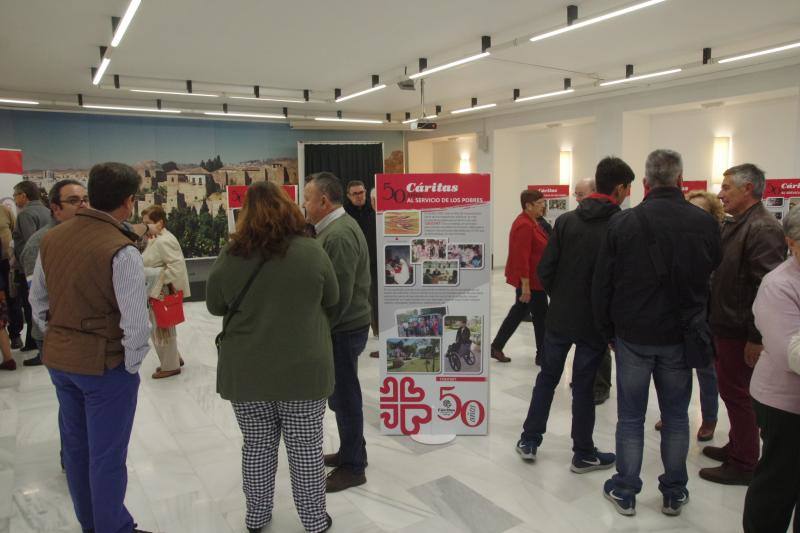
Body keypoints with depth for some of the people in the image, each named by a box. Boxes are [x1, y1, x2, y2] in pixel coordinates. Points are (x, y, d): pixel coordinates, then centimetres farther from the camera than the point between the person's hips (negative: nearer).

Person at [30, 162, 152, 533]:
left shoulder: (52, 239, 0)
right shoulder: (121, 250, -21)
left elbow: (38, 300, 11)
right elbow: (136, 322, -23)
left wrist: (56, 340, 17)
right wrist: (131, 366, -8)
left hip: (59, 360, 7)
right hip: (105, 365, -7)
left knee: (75, 447, 21)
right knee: (107, 457, 8)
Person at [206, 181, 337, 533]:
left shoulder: (230, 255, -6)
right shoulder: (310, 250, -10)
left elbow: (215, 307, 8)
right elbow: (331, 300, 4)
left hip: (245, 372, 2)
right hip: (303, 370, -2)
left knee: (257, 447, 17)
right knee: (306, 449, 11)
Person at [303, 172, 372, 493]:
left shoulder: (339, 235, -21)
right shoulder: (335, 228, 11)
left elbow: (339, 295, -24)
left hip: (343, 330, -10)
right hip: (344, 326, 10)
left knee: (344, 396, 3)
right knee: (341, 393, 20)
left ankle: (352, 467, 19)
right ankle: (351, 451, 36)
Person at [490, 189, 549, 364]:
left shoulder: (531, 221, 11)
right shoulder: (524, 226, -21)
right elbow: (522, 258, -24)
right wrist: (525, 286, -24)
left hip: (530, 278, 10)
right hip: (529, 280, -10)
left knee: (519, 311, 16)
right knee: (541, 316, 3)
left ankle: (496, 347, 23)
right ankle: (542, 355, 18)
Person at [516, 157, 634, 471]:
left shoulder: (566, 220, -3)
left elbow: (545, 269, -3)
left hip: (559, 316, 3)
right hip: (595, 322, -3)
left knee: (547, 377, 16)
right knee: (584, 385, 9)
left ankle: (529, 441, 25)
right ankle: (583, 454, 24)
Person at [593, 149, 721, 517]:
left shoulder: (622, 223, -10)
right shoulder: (705, 223, -6)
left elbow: (601, 284, -6)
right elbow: (713, 276, 3)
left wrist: (608, 330, 6)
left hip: (633, 335, -1)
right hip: (680, 336, 2)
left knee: (630, 417, 10)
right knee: (676, 417, 15)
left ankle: (625, 492, 21)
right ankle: (674, 494, 28)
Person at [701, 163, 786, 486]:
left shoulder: (763, 229, -17)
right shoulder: (734, 225, 13)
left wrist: (756, 337, -23)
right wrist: (715, 321, 13)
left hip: (740, 332, -9)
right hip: (725, 326, 9)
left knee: (737, 393, 1)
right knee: (733, 391, 19)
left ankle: (744, 464, 15)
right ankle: (737, 447, 35)